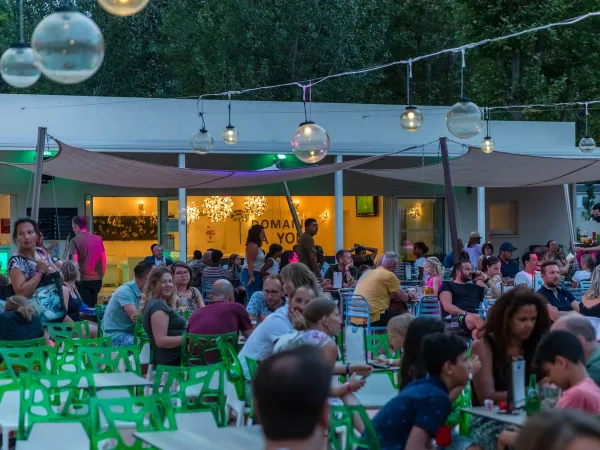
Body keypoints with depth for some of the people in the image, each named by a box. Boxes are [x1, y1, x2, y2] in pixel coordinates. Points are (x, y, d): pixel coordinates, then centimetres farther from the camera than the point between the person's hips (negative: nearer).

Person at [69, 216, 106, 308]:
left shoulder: (75, 240, -7)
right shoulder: (98, 239, 8)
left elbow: (74, 263, -13)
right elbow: (104, 261, 11)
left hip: (83, 280, -5)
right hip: (97, 280, 5)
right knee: (93, 306, 14)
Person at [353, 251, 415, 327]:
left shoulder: (369, 272, 16)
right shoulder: (389, 275, -8)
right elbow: (403, 298, 1)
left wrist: (406, 295, 29)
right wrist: (408, 296, 23)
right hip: (372, 318, -9)